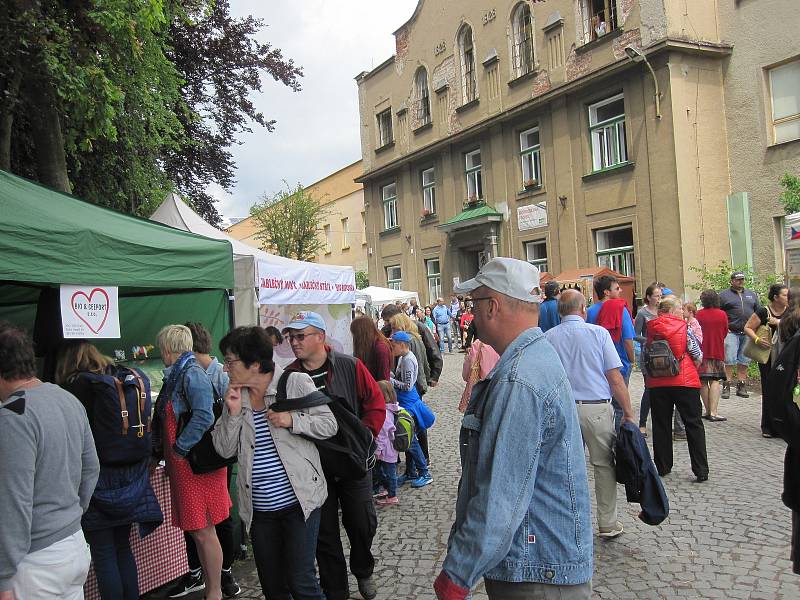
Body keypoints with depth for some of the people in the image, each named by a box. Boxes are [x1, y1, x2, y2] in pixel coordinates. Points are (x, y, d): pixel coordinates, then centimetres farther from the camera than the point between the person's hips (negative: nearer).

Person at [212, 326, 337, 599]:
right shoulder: (235, 394, 6)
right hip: (259, 508, 5)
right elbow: (224, 449, 3)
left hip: (298, 501, -5)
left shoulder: (296, 383, -8)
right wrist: (233, 413, -11)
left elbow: (329, 425, -6)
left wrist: (293, 420, -20)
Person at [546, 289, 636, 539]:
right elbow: (615, 379, -6)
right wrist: (628, 413, 0)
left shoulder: (548, 337, 1)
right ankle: (608, 524, 18)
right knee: (604, 465, 10)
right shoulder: (598, 333, -4)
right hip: (597, 408, -2)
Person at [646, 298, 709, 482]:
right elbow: (698, 356, -3)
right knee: (693, 425, 5)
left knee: (661, 425, 12)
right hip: (685, 381, -3)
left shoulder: (651, 329, 3)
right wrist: (690, 370, 15)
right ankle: (701, 470, 4)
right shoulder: (684, 327, -5)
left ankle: (662, 467, 18)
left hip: (657, 383, 3)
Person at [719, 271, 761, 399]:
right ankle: (726, 387, -4)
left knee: (744, 361, 7)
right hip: (731, 332, -4)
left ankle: (741, 387, 13)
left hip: (748, 333, 4)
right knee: (729, 361, -8)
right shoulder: (724, 295, 3)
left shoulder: (752, 294, 17)